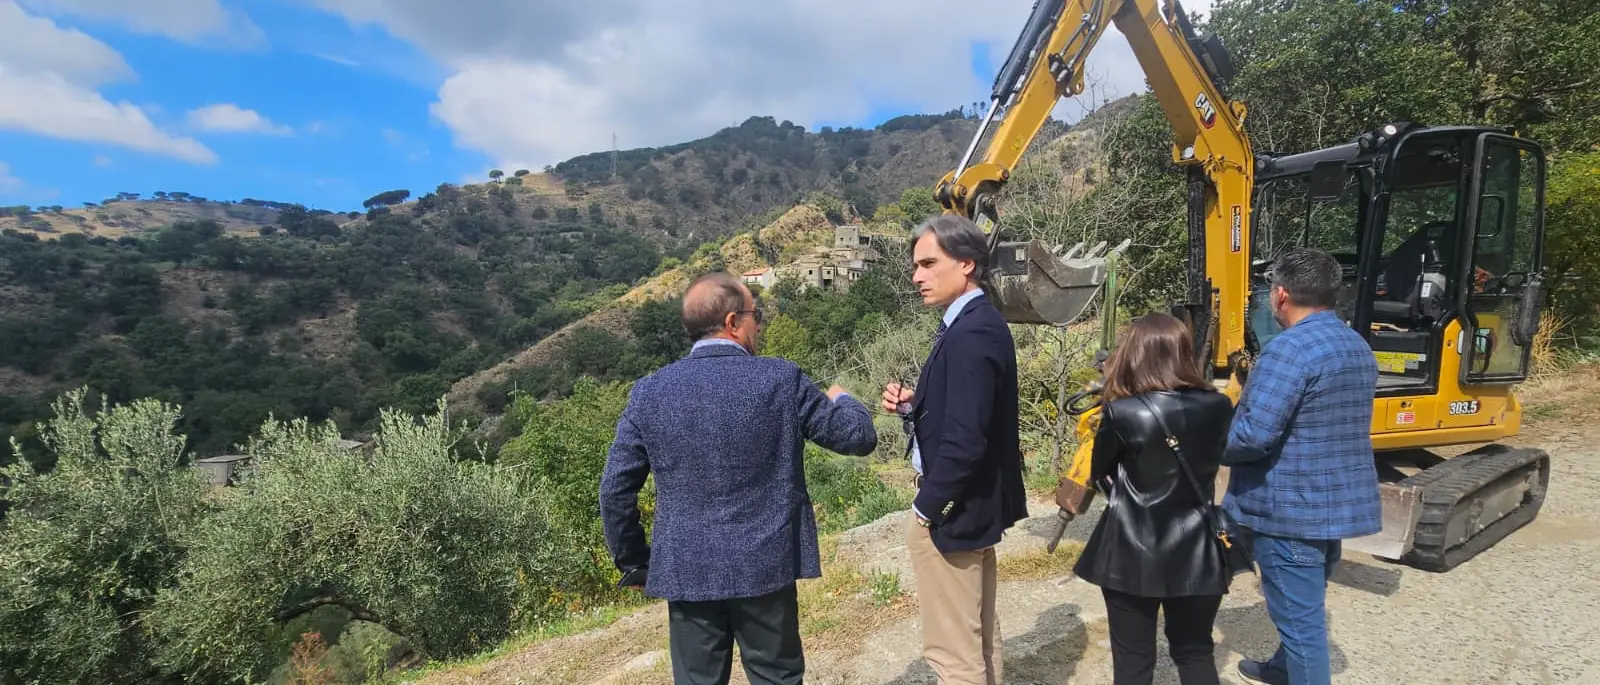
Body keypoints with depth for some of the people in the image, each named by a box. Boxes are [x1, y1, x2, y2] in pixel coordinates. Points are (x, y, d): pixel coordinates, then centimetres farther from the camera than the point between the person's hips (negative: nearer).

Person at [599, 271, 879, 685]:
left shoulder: (649, 392, -3)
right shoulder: (780, 379, -9)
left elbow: (615, 490, -1)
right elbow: (860, 437, -1)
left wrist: (633, 562, 12)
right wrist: (841, 399, 20)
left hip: (686, 572, 2)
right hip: (765, 566, -1)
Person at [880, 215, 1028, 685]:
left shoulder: (970, 333, -24)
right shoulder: (980, 322, 7)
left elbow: (964, 439, -28)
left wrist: (927, 507, -16)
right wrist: (914, 404, -2)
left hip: (953, 509, -10)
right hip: (977, 501, 10)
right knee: (980, 633, 23)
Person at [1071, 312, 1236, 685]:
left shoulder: (1121, 413, -18)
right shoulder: (1217, 407, -7)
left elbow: (1099, 471, -1)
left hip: (1131, 554, -3)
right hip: (1196, 554, 4)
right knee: (1195, 653, 21)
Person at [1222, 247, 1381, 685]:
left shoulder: (1290, 349, -22)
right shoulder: (1358, 347, 10)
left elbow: (1253, 435, -28)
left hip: (1291, 507, -10)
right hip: (1339, 501, 10)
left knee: (1299, 614, 2)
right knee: (1305, 606, 26)